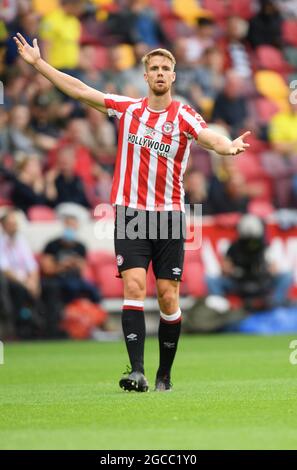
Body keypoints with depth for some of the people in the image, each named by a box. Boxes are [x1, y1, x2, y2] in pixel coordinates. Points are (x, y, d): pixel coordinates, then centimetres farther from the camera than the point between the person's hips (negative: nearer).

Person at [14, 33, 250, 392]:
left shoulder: (183, 116, -2)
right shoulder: (127, 109, 7)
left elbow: (211, 138, -22)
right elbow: (80, 90, 12)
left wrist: (229, 147, -45)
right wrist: (38, 62, 11)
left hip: (169, 214, -1)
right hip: (130, 213, 1)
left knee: (168, 296, 0)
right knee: (133, 286, -13)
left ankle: (164, 375, 14)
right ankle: (137, 372, -19)